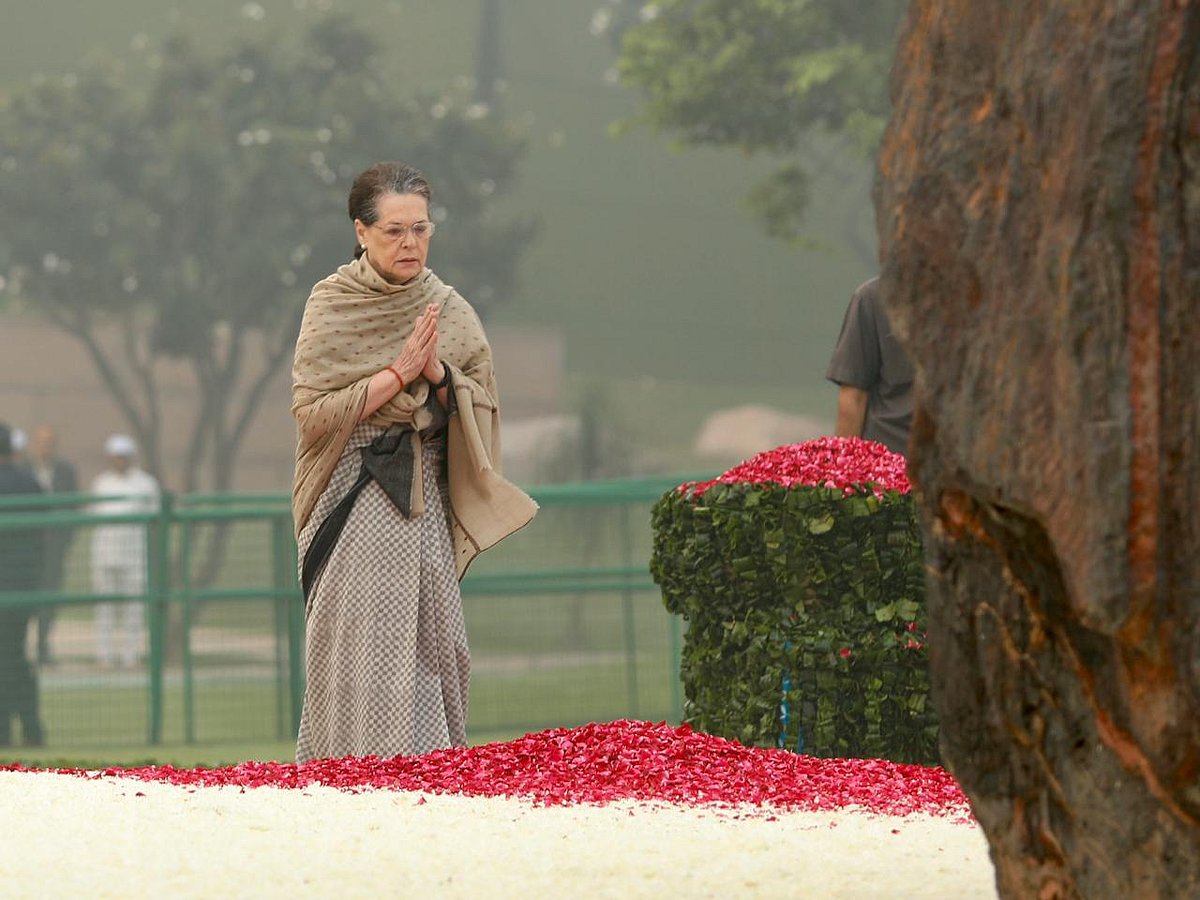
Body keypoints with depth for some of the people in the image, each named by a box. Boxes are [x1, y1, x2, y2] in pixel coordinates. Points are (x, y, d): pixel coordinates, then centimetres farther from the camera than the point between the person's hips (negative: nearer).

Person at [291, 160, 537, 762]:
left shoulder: (450, 312, 9)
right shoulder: (331, 305, -1)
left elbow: (481, 409, 8)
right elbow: (310, 411, -9)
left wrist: (437, 374, -11)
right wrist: (398, 374, -14)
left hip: (426, 503, 3)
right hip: (354, 504, -3)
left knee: (432, 642, -1)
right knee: (361, 649, -10)